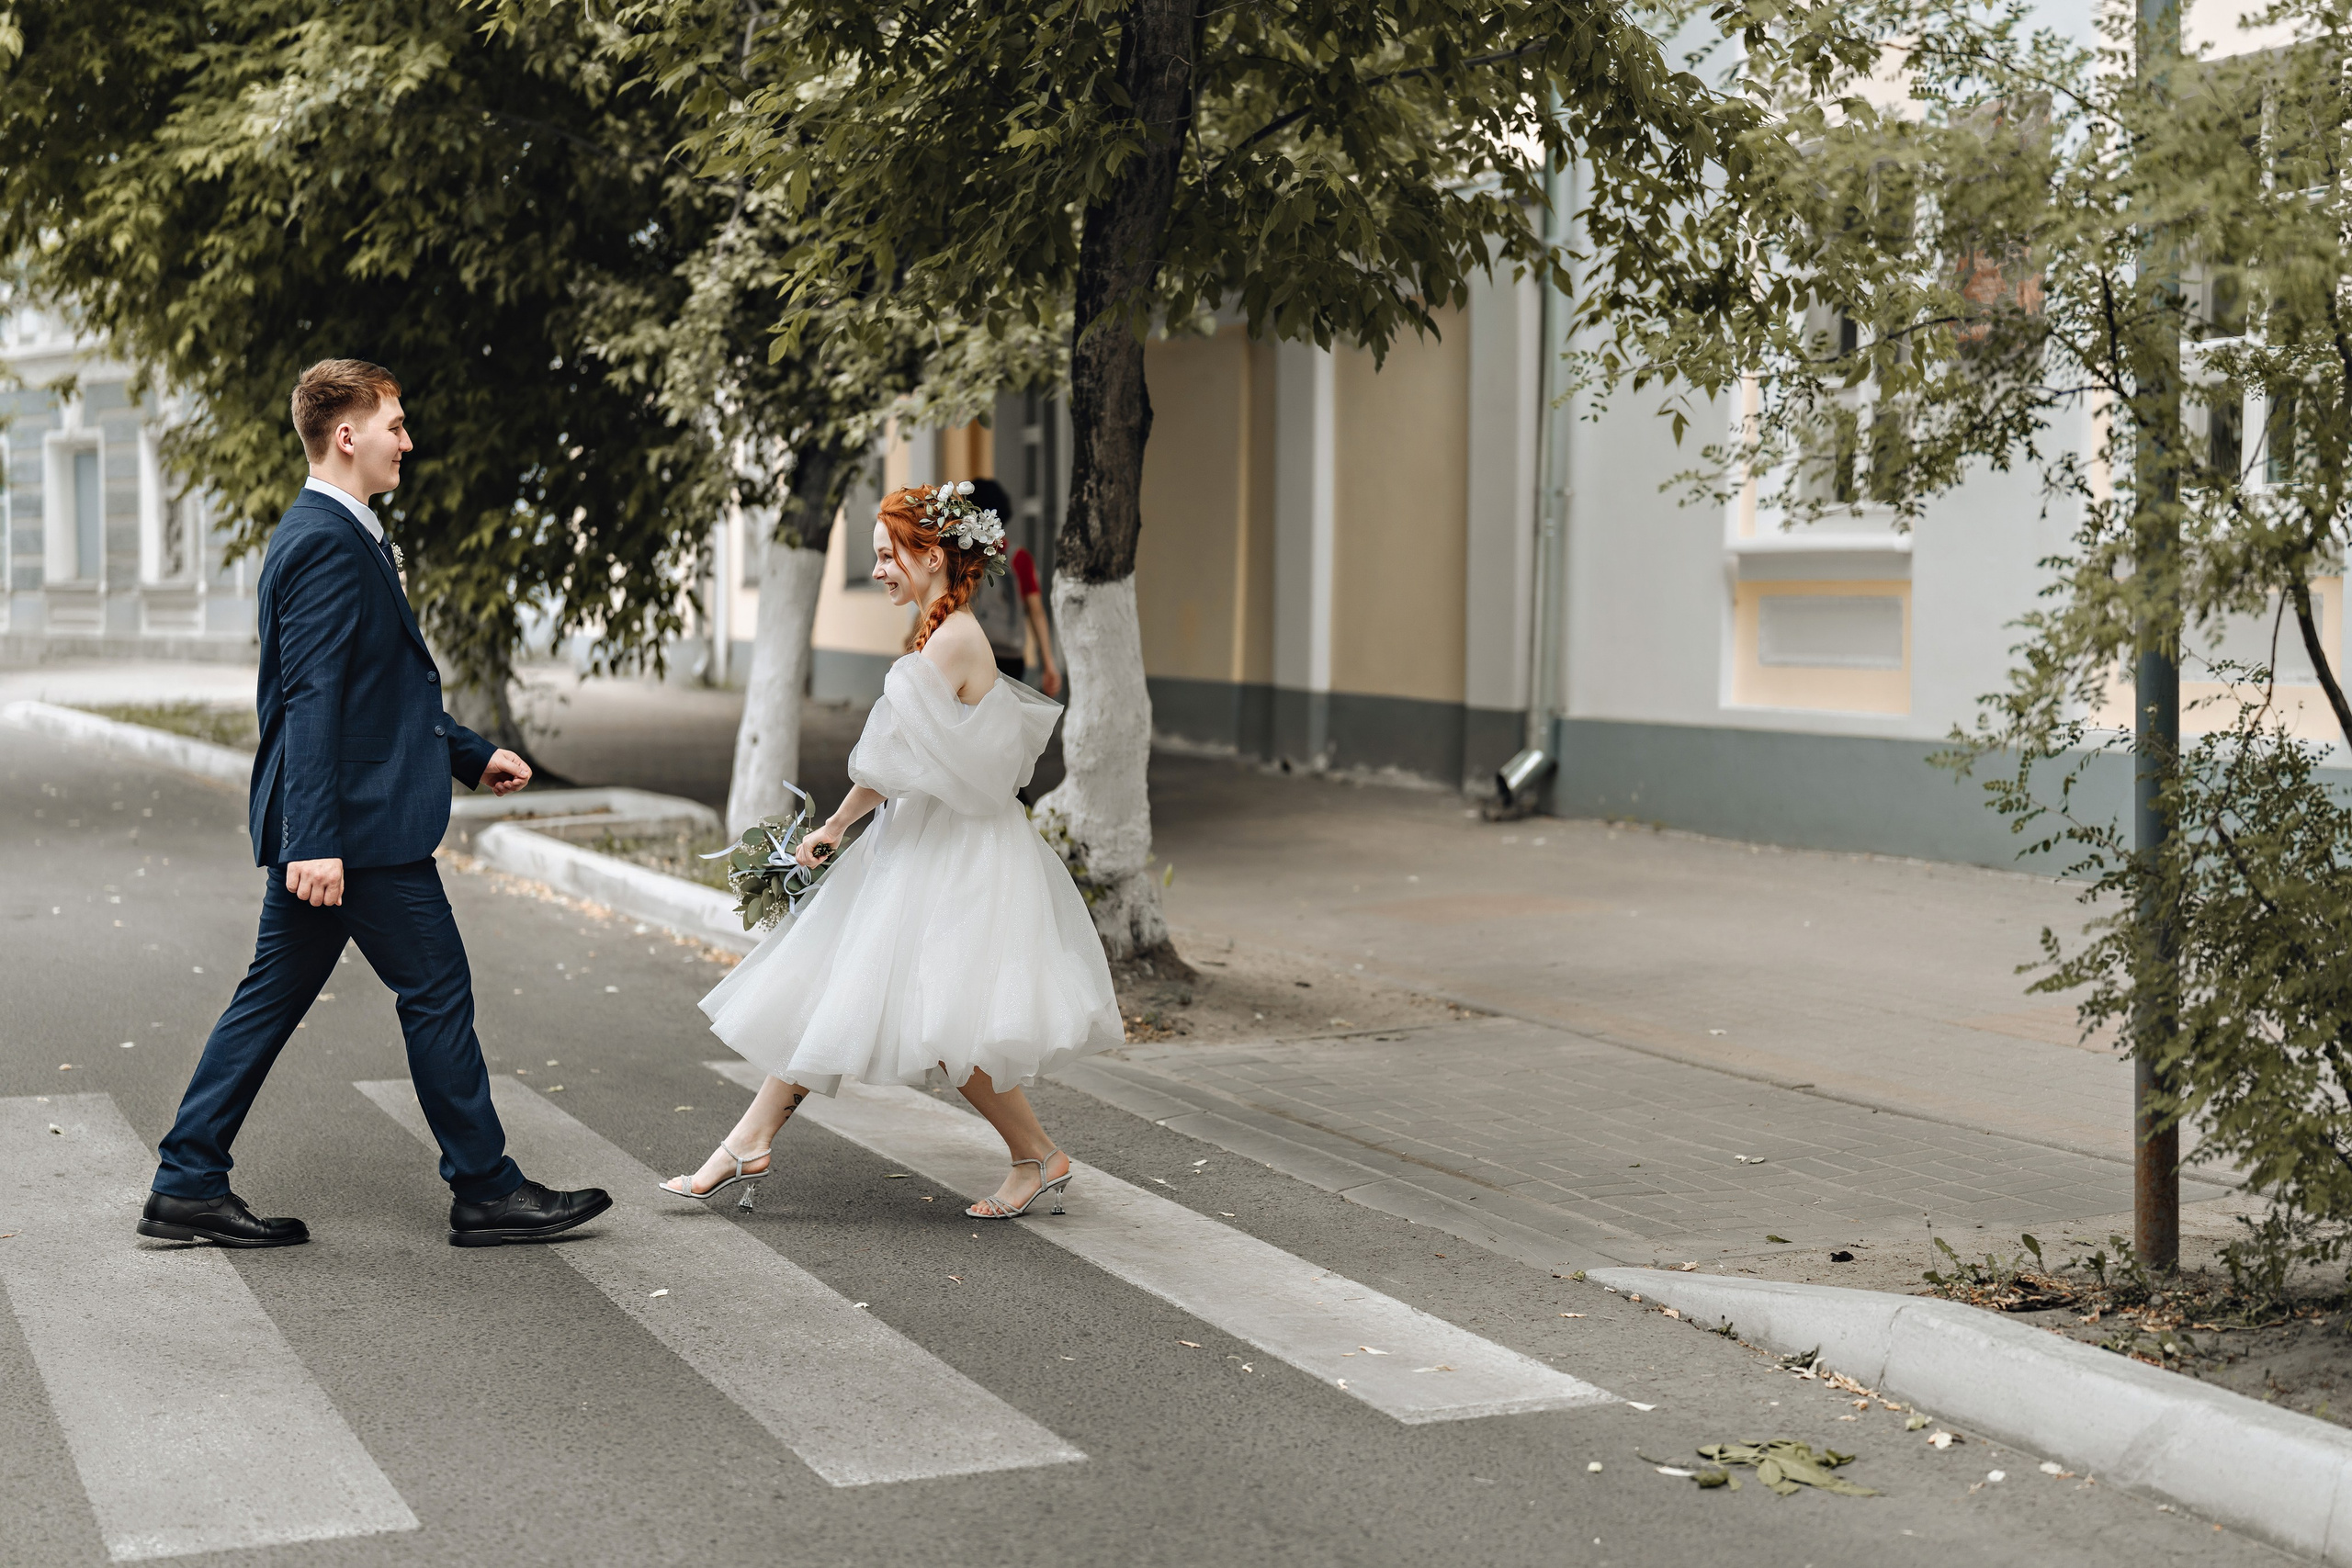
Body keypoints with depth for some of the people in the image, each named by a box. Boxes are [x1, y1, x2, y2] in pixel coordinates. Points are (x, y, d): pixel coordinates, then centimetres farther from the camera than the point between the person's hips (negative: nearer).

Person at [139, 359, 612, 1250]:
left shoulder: (328, 534, 17)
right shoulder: (328, 542, -16)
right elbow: (311, 699, -23)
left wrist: (469, 752, 25)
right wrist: (315, 840, -27)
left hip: (322, 827, 10)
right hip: (359, 822, -10)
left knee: (273, 997, 12)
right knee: (437, 993, 0)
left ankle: (188, 1186, 15)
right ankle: (484, 1191, 9)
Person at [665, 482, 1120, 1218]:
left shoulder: (952, 641, -19)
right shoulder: (949, 634, 10)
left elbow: (896, 760, -15)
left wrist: (836, 825, -1)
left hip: (955, 854, -10)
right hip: (925, 845, 10)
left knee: (943, 1022, -7)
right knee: (827, 990, 9)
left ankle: (1040, 1158, 7)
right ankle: (750, 1144, 14)